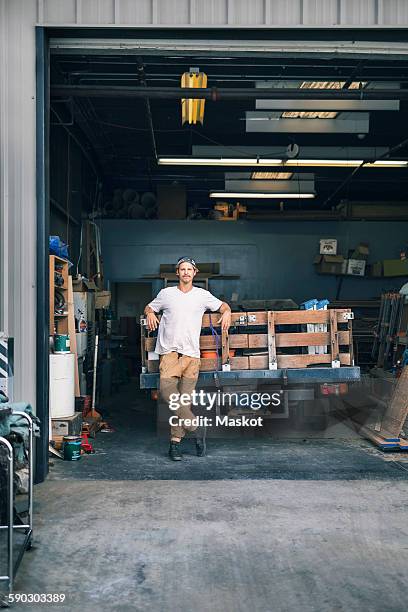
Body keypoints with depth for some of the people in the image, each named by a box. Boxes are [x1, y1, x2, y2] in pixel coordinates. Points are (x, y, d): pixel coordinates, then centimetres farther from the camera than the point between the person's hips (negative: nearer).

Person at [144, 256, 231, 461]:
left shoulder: (202, 295, 12)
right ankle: (196, 428, -13)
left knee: (185, 397, -3)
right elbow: (149, 307, 24)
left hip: (191, 352, 1)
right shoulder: (166, 293, 12)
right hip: (170, 350, 0)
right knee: (167, 389, -23)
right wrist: (150, 314, 2)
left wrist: (227, 313, 1)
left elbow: (223, 305, 23)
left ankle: (175, 440, 5)